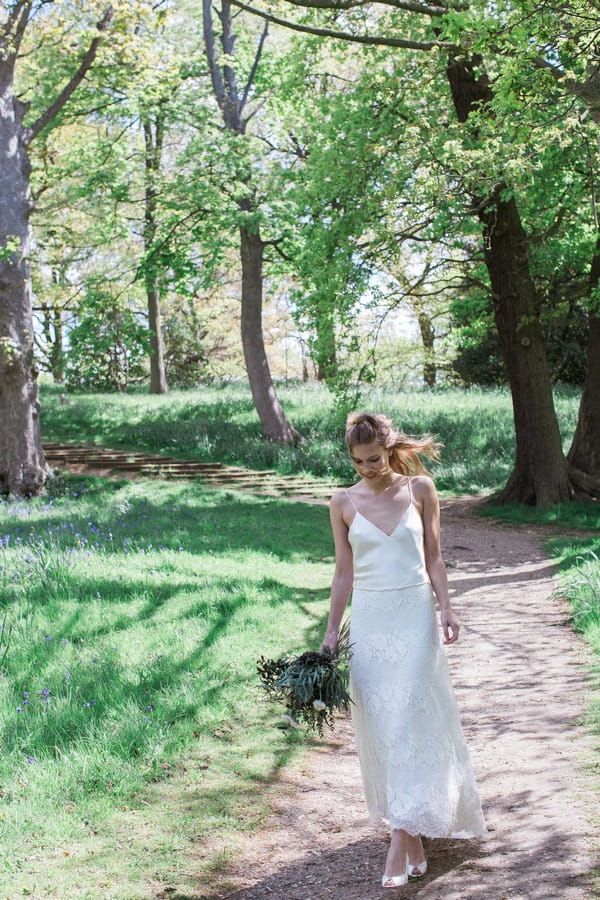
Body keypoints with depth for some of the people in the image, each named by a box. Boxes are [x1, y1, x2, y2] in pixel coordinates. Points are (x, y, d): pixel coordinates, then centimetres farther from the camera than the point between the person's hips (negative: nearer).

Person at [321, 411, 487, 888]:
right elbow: (344, 571, 8)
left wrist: (446, 608, -6)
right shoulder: (344, 502, 3)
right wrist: (332, 631, 7)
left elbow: (433, 556, 5)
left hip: (414, 616, -2)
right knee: (378, 722, 4)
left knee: (407, 720, -9)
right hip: (369, 620, 2)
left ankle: (401, 840, -9)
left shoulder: (420, 489, 0)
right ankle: (414, 836, 19)